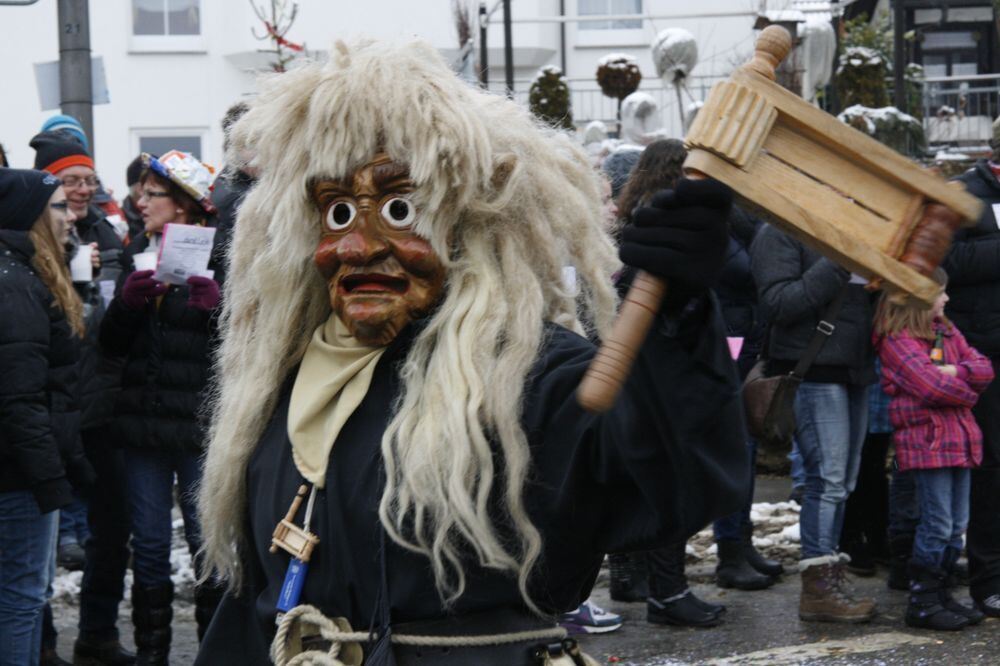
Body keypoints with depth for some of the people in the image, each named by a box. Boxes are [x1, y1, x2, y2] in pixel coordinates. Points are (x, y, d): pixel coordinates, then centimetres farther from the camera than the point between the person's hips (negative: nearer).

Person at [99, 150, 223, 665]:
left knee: (207, 542, 2)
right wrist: (128, 299, -12)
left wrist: (214, 306, -24)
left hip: (200, 424, -5)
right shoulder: (138, 255, 11)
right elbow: (111, 344, 5)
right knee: (149, 544, 10)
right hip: (143, 422, 5)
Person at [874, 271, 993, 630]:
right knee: (937, 524, -7)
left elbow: (984, 368, 10)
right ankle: (922, 603, 1)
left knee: (957, 524, 11)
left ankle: (941, 594, 20)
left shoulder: (946, 331, 17)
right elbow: (931, 386, -20)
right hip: (926, 442, -8)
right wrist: (968, 392, -2)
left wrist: (955, 372, -10)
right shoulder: (896, 341, -10)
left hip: (959, 440, 8)